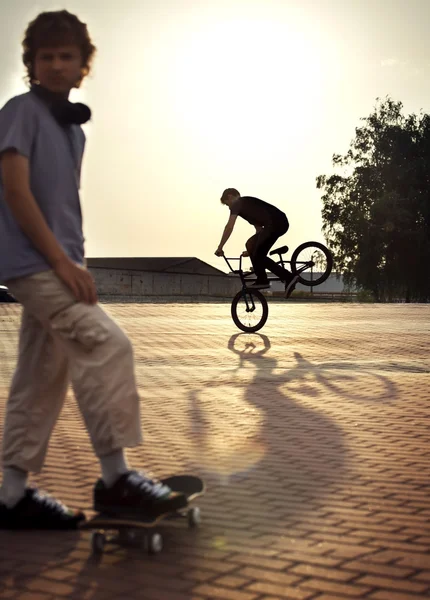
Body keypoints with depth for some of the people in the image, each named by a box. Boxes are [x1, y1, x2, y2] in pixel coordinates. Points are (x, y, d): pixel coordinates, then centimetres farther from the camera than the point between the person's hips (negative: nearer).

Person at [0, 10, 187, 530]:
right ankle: (115, 478, -13)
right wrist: (62, 259, -19)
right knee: (108, 345, -19)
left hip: (54, 264, 9)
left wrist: (72, 262, 11)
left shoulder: (72, 125, 19)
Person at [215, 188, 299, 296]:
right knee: (251, 244, 19)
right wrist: (252, 250, 42)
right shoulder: (248, 203, 35)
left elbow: (229, 227, 0)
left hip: (274, 223, -9)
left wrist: (220, 247, 5)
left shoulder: (237, 204, 9)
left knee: (258, 256, -2)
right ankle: (262, 280, 16)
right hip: (281, 223, 9)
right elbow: (259, 229, 37)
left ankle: (289, 278, -10)